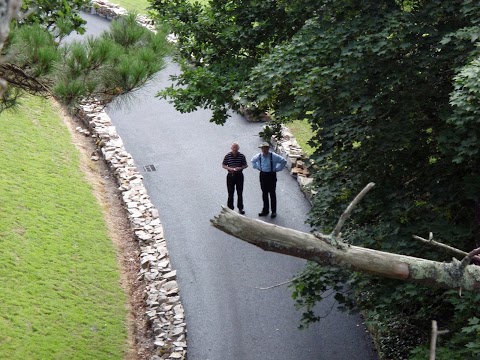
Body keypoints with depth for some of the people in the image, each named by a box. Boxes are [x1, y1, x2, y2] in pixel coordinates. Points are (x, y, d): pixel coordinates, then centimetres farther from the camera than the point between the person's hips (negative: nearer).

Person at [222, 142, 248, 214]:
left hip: (239, 175, 1)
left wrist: (240, 168, -15)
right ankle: (230, 208, 14)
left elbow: (246, 165, 4)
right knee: (230, 193, 4)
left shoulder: (242, 156, -2)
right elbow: (223, 165, 3)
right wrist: (229, 168, -15)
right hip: (230, 175, -1)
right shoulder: (227, 156, -3)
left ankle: (240, 208, 17)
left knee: (240, 192, 6)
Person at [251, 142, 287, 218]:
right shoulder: (258, 156, -2)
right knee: (264, 193, 10)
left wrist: (277, 169, -5)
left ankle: (274, 211, 11)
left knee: (272, 193, 2)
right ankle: (265, 210, 20)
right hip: (263, 175, 4)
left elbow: (283, 161, -4)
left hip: (271, 175, -4)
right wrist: (257, 168, 12)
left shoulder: (273, 156, -13)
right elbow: (253, 161, 21)